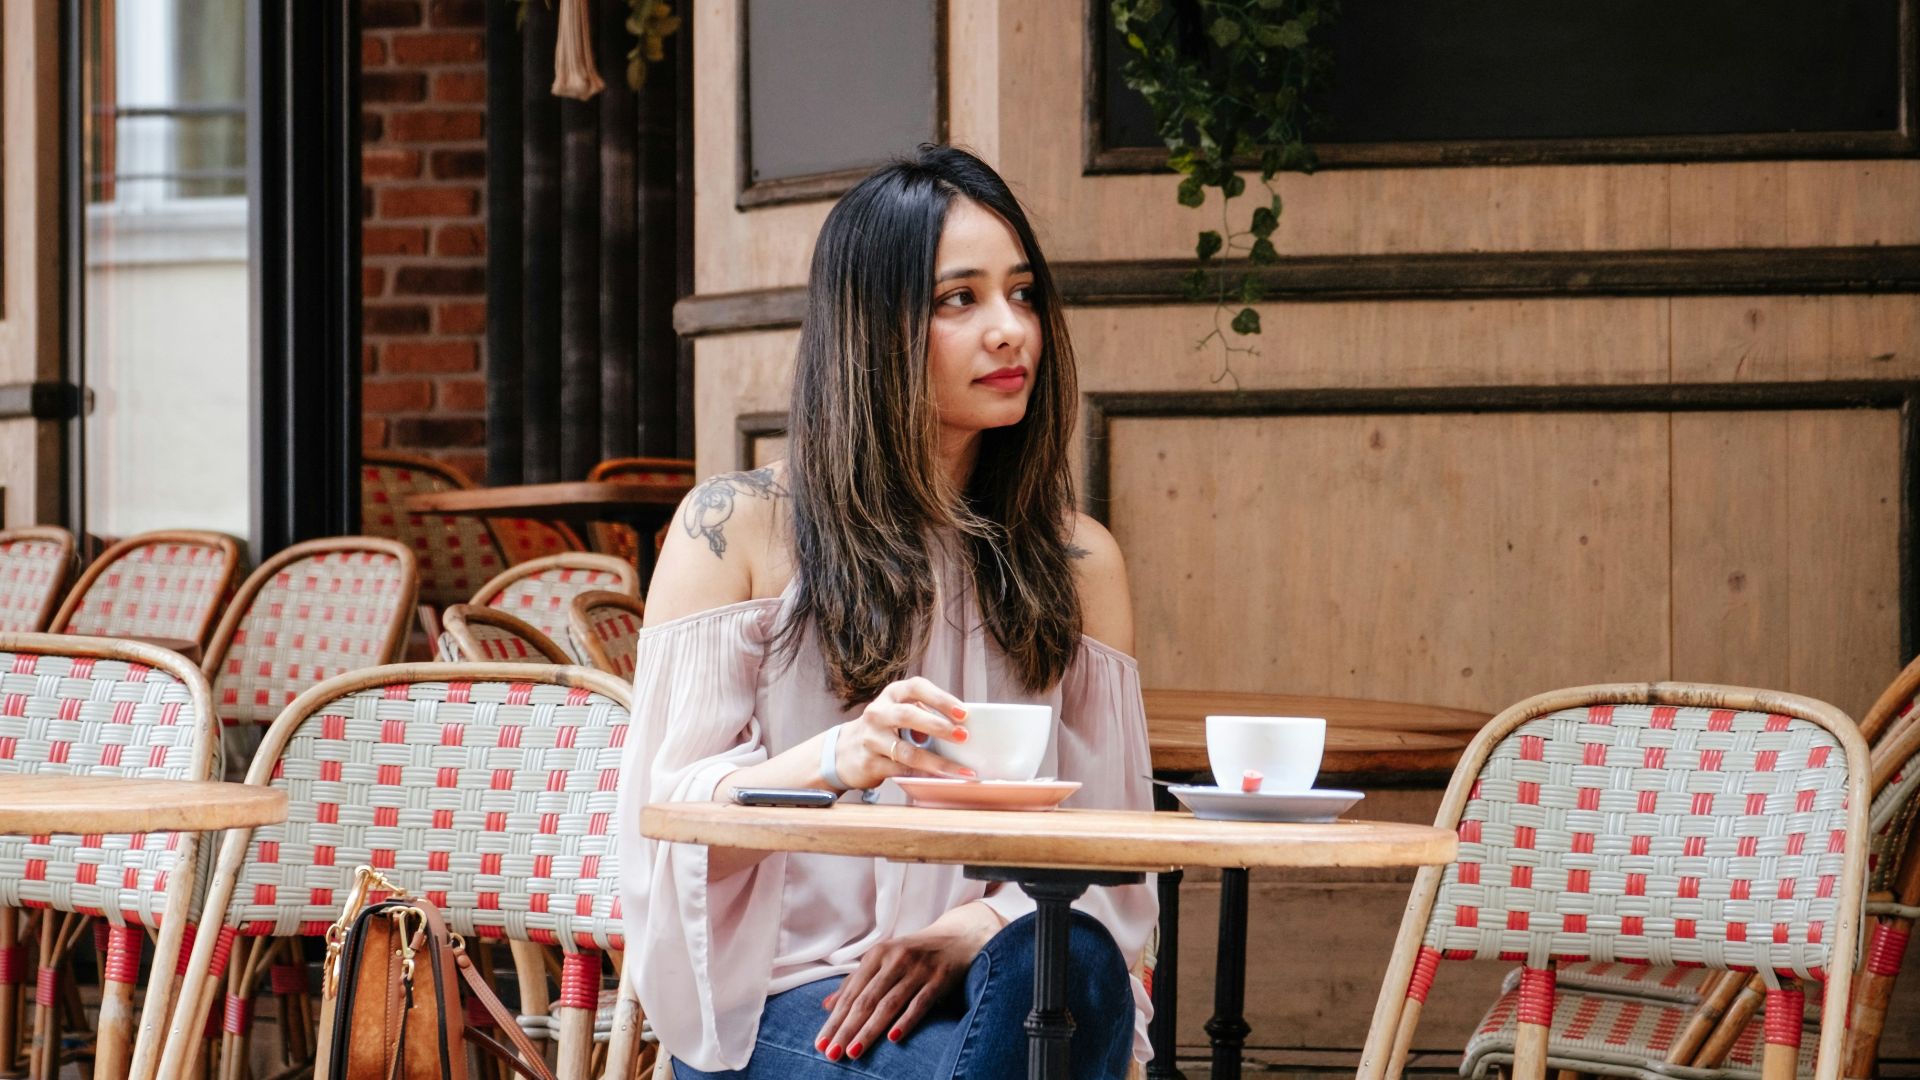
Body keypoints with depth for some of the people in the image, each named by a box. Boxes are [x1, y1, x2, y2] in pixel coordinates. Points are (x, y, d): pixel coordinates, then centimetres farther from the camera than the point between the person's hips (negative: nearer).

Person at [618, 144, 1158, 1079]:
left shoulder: (1075, 560, 16)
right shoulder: (738, 528, 6)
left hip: (986, 979, 3)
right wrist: (839, 759, -22)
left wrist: (981, 927, -14)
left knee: (1067, 964, -35)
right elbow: (664, 823, -2)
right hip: (775, 1002, -3)